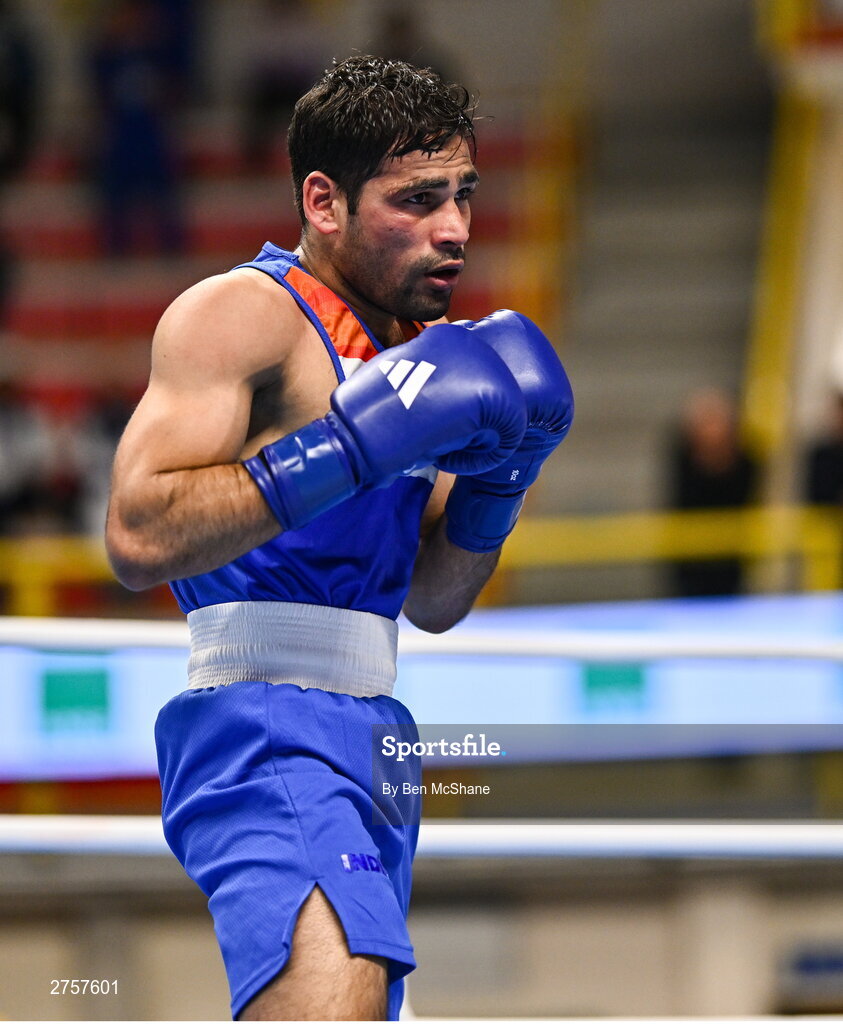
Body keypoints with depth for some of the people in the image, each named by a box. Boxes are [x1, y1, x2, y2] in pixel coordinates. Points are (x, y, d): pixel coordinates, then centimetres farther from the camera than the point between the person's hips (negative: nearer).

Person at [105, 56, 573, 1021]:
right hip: (262, 727, -9)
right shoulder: (239, 315, -7)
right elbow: (138, 537, -20)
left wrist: (496, 477, 5)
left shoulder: (410, 350, 19)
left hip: (371, 734, 9)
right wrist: (350, 447, -22)